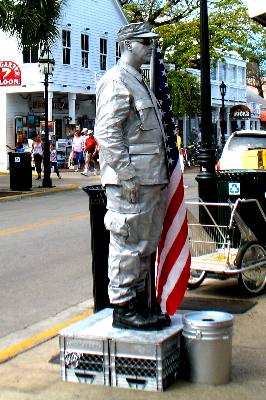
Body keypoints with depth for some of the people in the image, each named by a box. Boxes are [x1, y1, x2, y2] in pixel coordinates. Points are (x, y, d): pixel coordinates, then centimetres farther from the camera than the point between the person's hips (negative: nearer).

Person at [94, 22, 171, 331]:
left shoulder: (138, 82, 22)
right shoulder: (117, 81, -10)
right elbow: (106, 133, -19)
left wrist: (158, 175, 20)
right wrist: (129, 176, -22)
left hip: (150, 179, 10)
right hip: (130, 182, -10)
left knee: (145, 245, 15)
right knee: (128, 244, -4)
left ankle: (139, 301, 25)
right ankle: (122, 308, 5)